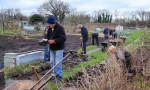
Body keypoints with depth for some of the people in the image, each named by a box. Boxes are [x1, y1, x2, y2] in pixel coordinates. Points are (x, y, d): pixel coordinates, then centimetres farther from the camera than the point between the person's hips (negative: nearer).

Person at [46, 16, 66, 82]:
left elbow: (63, 38, -23)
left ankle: (59, 76, 8)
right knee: (52, 62, 12)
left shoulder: (60, 28, -18)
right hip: (52, 48, 8)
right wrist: (48, 40, -5)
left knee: (58, 63, -4)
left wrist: (54, 41, -25)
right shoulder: (50, 28, 6)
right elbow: (48, 36, 19)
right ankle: (55, 74, 24)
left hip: (59, 48, -8)